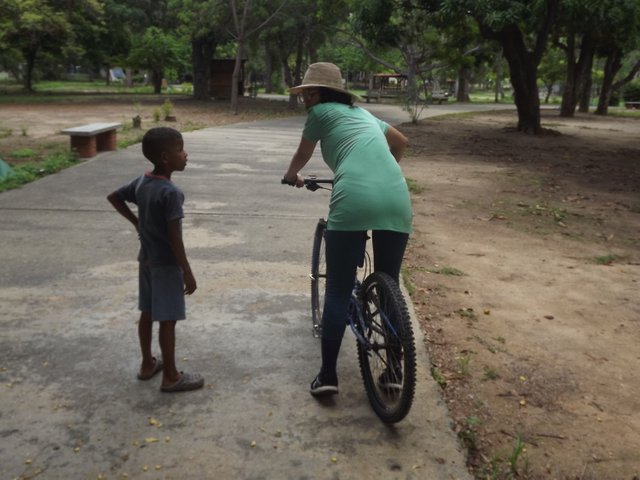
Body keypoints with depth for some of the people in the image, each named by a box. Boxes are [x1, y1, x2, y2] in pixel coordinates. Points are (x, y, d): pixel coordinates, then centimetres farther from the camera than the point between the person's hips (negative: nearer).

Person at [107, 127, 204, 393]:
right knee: (167, 319, 1)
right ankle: (171, 377, 12)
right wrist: (187, 272, -17)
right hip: (166, 263, -8)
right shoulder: (171, 192, -24)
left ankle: (147, 364, 32)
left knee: (147, 313, 18)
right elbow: (175, 238, -24)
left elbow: (113, 197, 17)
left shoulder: (141, 182, 1)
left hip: (146, 258, 8)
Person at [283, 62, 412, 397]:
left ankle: (328, 375, 9)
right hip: (397, 200, 5)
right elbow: (401, 142, 45)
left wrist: (291, 176, 52)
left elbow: (302, 155, 31)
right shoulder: (361, 112, 32)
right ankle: (393, 371, 21)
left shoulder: (320, 113, 16)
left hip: (354, 202, -5)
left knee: (338, 290, 5)